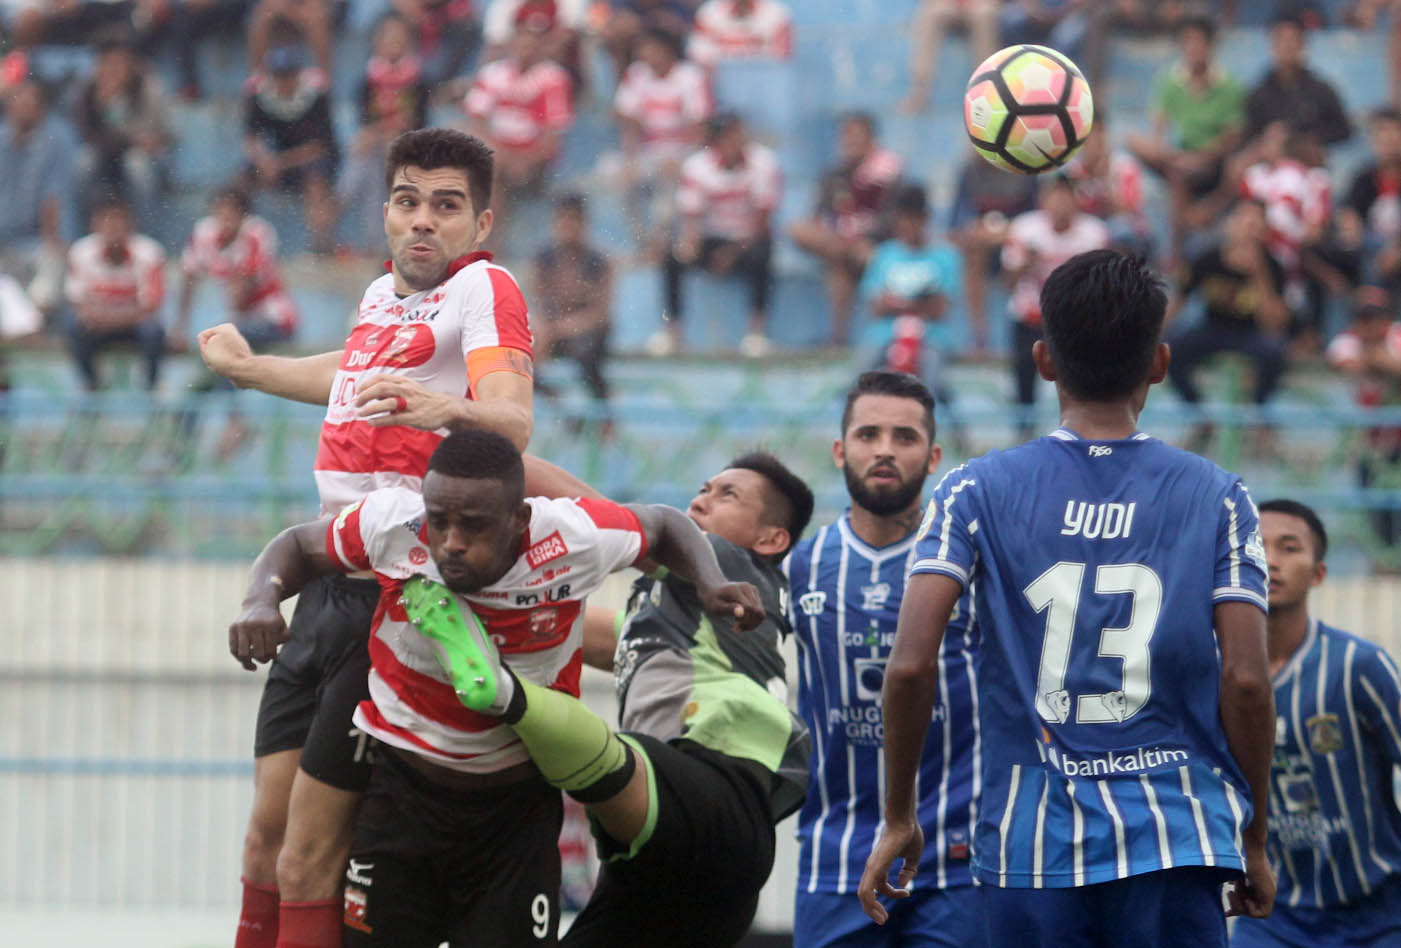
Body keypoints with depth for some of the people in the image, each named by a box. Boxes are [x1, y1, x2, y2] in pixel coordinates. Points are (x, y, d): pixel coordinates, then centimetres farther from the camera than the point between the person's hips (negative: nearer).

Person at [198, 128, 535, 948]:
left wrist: (445, 409, -47)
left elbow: (514, 421, -26)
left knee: (309, 859, -11)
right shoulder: (382, 296, 16)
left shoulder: (485, 290, -8)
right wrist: (246, 367, 57)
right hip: (329, 587, 8)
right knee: (269, 838, 7)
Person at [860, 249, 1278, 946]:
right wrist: (1254, 843, 8)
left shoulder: (977, 492, 3)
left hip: (1029, 845, 0)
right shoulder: (1216, 498, 4)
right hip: (1177, 845, 0)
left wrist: (899, 820, 5)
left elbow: (910, 665, -7)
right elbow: (1245, 680, -3)